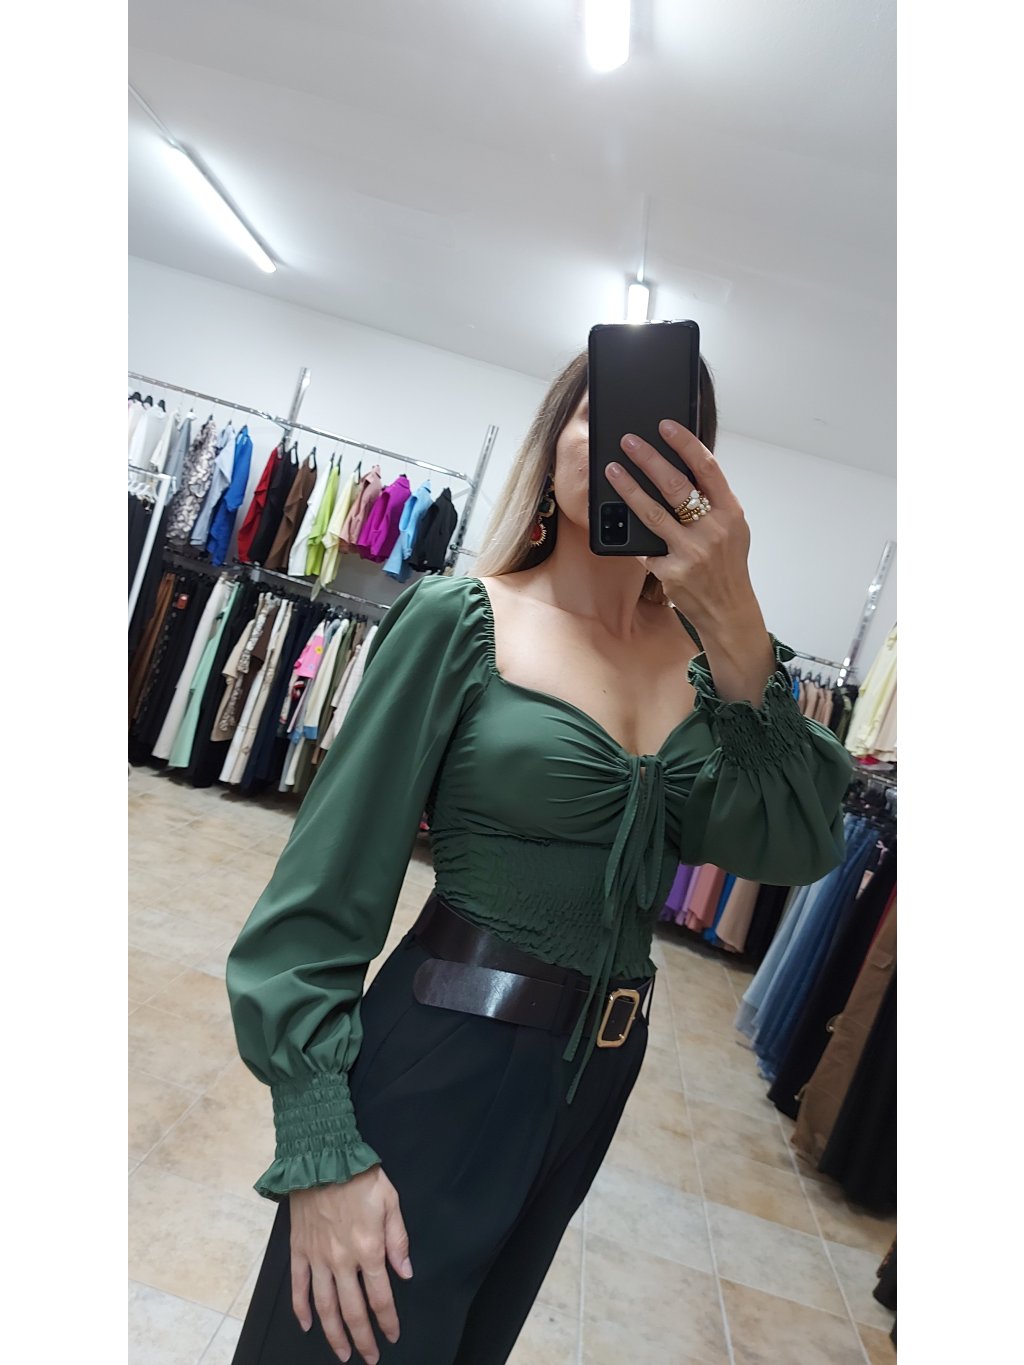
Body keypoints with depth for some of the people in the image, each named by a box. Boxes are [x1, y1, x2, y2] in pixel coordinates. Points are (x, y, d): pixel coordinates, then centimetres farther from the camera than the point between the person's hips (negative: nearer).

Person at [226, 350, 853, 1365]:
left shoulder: (701, 648, -2)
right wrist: (321, 1150, -15)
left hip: (599, 1072, 5)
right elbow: (326, 888, -14)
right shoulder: (460, 619, -15)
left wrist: (737, 633, -28)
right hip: (444, 1062, -5)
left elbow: (797, 847, -15)